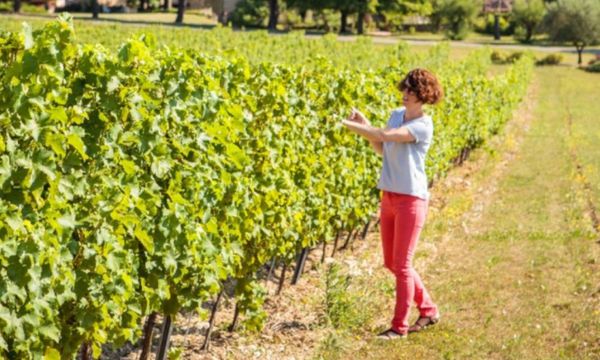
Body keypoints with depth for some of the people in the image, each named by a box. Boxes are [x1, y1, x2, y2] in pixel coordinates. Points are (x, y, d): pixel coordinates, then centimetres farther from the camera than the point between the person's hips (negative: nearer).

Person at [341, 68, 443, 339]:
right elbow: (382, 150, 16)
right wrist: (364, 124, 3)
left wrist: (351, 125, -25)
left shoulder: (424, 125, -15)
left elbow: (386, 136, -27)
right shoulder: (397, 114, 9)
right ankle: (428, 310, 29)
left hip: (411, 198, -8)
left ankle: (400, 326, 9)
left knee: (401, 265, -2)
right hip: (389, 197, 8)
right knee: (391, 263, 14)